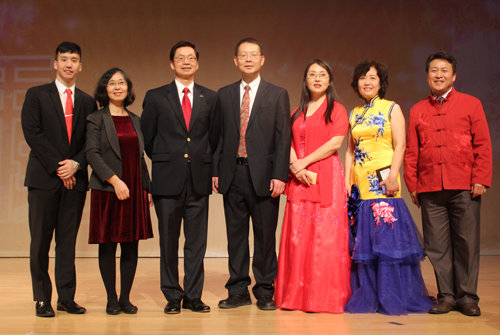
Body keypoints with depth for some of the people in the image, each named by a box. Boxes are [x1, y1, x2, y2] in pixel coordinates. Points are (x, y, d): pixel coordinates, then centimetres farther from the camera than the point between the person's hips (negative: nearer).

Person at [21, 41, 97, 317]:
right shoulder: (37, 95, 5)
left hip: (75, 179, 2)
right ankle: (42, 299, 11)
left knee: (68, 241, 5)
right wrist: (57, 166, -10)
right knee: (40, 241, 1)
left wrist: (76, 164, -9)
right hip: (44, 179, -2)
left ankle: (66, 298, 12)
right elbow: (32, 133, -5)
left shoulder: (88, 102, 13)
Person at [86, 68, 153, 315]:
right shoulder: (96, 119, 2)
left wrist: (147, 188, 11)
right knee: (108, 245, 1)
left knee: (131, 245, 4)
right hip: (107, 190, -4)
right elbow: (92, 154, -8)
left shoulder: (135, 120, 15)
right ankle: (111, 299, 11)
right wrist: (114, 180, -18)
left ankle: (125, 298, 12)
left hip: (134, 191, 4)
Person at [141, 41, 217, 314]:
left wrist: (209, 165, 6)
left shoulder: (210, 98, 10)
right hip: (168, 179, -1)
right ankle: (173, 296, 16)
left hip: (199, 179, 1)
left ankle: (193, 296, 15)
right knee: (168, 242, 5)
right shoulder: (155, 97, 5)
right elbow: (147, 138, 9)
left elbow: (214, 137, 14)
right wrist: (162, 162, 11)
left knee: (197, 241, 5)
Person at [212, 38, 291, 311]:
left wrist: (279, 175, -10)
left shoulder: (278, 95, 4)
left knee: (265, 235, 4)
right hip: (232, 174, 3)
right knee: (235, 234, 8)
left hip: (263, 175, -2)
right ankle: (238, 291, 18)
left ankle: (265, 292, 16)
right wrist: (215, 171, 3)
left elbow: (283, 137, -1)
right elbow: (219, 136, 11)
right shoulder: (224, 95, 12)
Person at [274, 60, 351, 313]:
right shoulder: (298, 112, 19)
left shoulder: (337, 110, 5)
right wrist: (294, 165, -8)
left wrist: (304, 162, -10)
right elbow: (289, 143, 11)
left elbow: (335, 143, -7)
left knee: (325, 235, -6)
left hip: (326, 177, -4)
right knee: (297, 235, 1)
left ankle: (326, 297, 2)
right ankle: (297, 295, 8)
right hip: (299, 179, 4)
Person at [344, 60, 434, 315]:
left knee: (387, 236, -6)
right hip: (360, 183, 5)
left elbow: (400, 146, -5)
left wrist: (393, 176, -16)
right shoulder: (354, 114, 16)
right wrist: (346, 179, 5)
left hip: (383, 181, -5)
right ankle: (366, 297, 14)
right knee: (362, 240, 5)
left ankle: (393, 298, 3)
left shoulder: (391, 108, 3)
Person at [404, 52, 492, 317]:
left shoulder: (471, 104, 9)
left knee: (466, 242, 0)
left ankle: (467, 296, 11)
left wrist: (480, 179, -5)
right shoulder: (417, 111, 14)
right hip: (430, 189, 2)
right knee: (437, 245, 3)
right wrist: (412, 185, 7)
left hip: (464, 187, -2)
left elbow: (483, 145, 4)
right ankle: (446, 296, 13)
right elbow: (411, 151, 13)